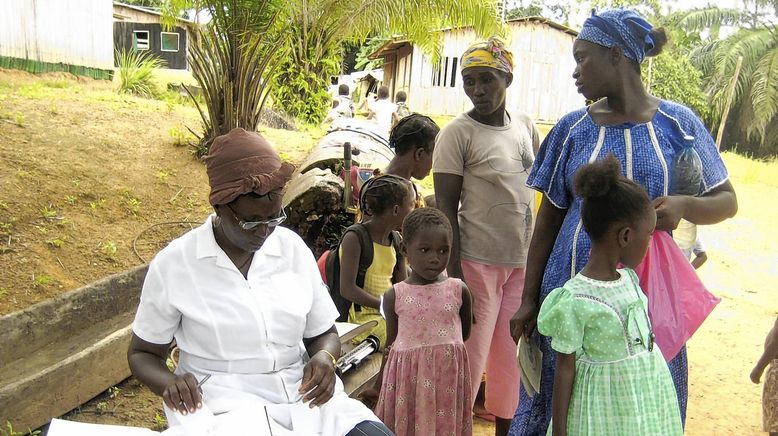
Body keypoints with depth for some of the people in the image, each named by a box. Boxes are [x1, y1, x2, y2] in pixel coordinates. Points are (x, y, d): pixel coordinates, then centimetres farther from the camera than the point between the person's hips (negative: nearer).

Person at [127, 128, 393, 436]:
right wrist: (169, 383, -13)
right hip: (226, 404, -3)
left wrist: (325, 357, -10)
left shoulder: (293, 247, 5)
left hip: (304, 394, 4)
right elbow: (143, 353, 9)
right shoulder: (173, 265, -3)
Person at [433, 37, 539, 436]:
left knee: (511, 353, 13)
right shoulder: (457, 133, -9)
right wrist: (453, 271, -16)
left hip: (524, 261, 5)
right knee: (471, 354, 1)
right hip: (478, 262, -5)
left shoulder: (526, 126, 7)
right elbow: (445, 206, -11)